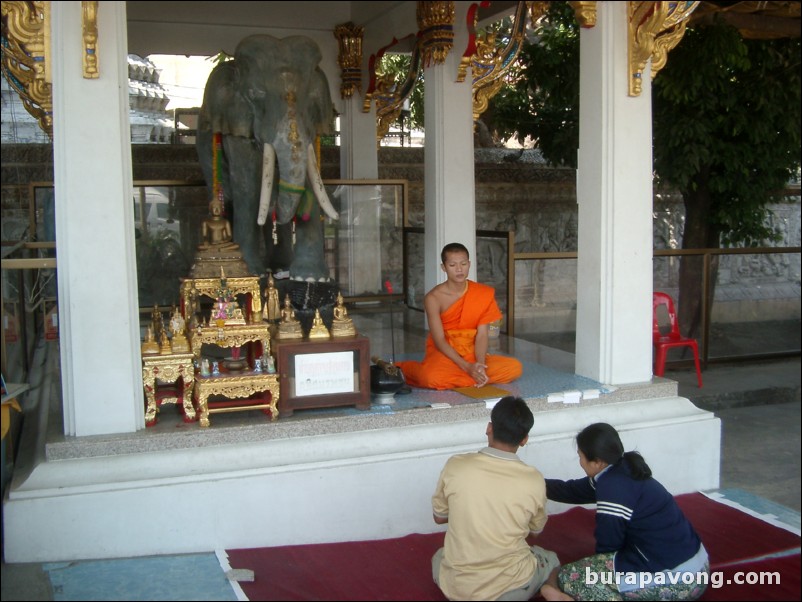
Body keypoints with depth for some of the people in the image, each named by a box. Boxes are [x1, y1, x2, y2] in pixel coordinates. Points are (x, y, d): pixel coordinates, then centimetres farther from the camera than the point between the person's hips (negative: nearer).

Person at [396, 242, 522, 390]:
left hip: (471, 353, 4)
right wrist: (467, 367, -27)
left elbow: (482, 334, -7)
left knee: (515, 367, -19)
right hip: (443, 353, -4)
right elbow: (439, 340, -15)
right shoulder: (434, 297, -11)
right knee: (433, 377, -39)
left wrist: (480, 364, -26)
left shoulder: (484, 293, -2)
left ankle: (450, 378, -13)